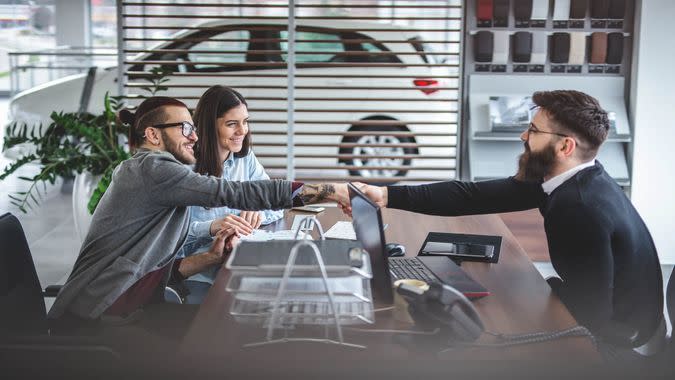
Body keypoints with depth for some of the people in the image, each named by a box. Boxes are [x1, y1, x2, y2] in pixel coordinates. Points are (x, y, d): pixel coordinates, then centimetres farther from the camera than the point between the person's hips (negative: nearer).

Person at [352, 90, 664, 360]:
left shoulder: (582, 207, -33)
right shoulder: (572, 178, -5)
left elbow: (592, 311, -28)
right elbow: (476, 195, -7)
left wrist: (551, 286, -7)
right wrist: (389, 196, -12)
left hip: (612, 341, -7)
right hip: (608, 317, 7)